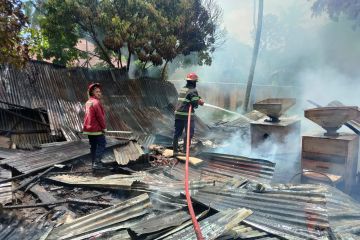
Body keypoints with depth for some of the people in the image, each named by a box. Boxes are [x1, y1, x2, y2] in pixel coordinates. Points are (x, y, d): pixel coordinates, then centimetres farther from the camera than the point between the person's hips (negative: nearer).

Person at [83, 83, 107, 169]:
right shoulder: (96, 102, -17)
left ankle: (94, 162, 20)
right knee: (102, 144, -1)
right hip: (97, 129, -9)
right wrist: (104, 127, -11)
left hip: (88, 129, 9)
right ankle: (97, 162, -6)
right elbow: (100, 116, -20)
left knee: (93, 145, 14)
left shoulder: (88, 102, 12)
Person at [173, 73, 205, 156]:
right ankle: (185, 150, 5)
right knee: (189, 133, 5)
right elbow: (195, 103, -16)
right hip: (187, 114, -7)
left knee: (177, 132, 12)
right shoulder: (193, 90, -10)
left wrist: (198, 100, 11)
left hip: (178, 114, 7)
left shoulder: (182, 89, 15)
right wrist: (200, 102, 6)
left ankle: (175, 150, 16)